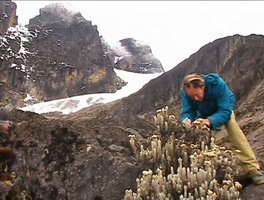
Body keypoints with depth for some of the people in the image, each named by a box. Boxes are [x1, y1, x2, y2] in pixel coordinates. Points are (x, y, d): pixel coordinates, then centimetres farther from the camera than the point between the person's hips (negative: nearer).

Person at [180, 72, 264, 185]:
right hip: (204, 114, 3)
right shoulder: (186, 92, -32)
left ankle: (252, 168, -28)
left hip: (224, 109, -3)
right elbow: (186, 112, -29)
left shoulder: (217, 83, -41)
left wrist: (209, 121, -59)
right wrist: (186, 120, -53)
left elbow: (225, 111, -41)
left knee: (232, 126, -27)